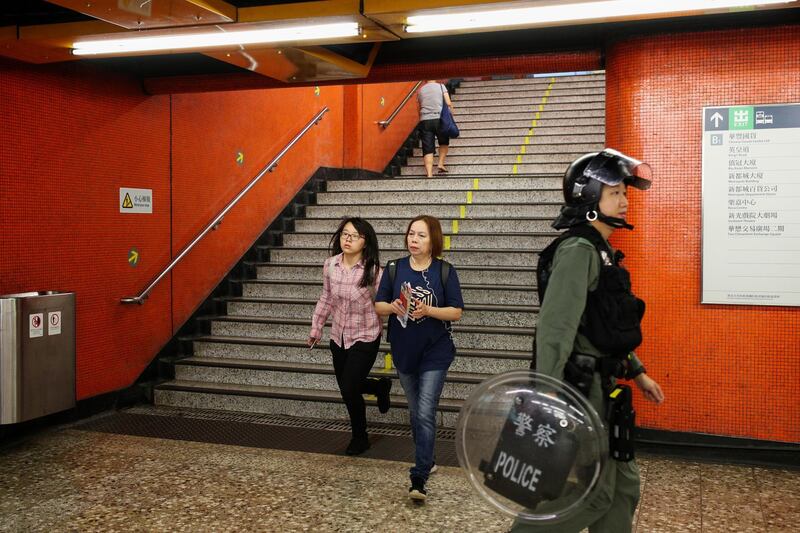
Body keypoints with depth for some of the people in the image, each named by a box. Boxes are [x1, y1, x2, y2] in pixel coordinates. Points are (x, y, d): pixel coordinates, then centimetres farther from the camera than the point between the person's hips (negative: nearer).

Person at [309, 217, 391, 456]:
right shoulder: (330, 265, -6)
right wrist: (316, 329, 15)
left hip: (365, 338, -5)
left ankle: (360, 437, 22)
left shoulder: (373, 271, -20)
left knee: (349, 390, -5)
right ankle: (380, 386, 48)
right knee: (345, 386, 16)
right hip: (339, 336, 5)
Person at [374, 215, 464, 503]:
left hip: (435, 352, -3)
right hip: (403, 351, 4)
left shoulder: (445, 271, -6)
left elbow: (456, 312, -8)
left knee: (425, 413, -11)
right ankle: (425, 459, 37)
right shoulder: (394, 269, 0)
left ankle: (418, 479, -8)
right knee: (415, 411, 17)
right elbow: (379, 306, 2)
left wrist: (428, 310, -23)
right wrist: (393, 307, -21)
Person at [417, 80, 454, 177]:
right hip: (439, 119, -2)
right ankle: (441, 164, 9)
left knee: (427, 149, -1)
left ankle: (429, 174, -10)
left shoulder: (420, 90, 15)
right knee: (444, 142, 23)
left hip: (424, 121, 2)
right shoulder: (441, 86, 7)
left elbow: (420, 107, 16)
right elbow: (448, 104, -1)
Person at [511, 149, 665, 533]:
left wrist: (637, 372, 24)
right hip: (580, 389, -10)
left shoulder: (602, 252, 14)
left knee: (623, 484, 15)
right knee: (594, 491, -2)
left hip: (598, 387, 10)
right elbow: (555, 328, -25)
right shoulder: (579, 250, -17)